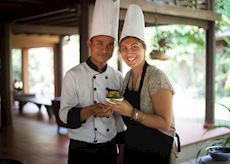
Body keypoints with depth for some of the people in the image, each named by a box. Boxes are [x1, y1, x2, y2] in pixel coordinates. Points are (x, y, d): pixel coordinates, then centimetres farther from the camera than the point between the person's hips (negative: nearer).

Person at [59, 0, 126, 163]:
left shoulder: (117, 77, 2)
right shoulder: (73, 75, -10)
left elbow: (120, 113, 10)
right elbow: (65, 114, -13)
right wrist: (91, 110, -29)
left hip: (110, 149, 4)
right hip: (81, 150, -3)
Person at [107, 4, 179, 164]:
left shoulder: (157, 77, -19)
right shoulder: (128, 76, 3)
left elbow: (165, 123, -23)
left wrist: (132, 112, -29)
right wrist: (117, 105, -2)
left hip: (156, 151, -6)